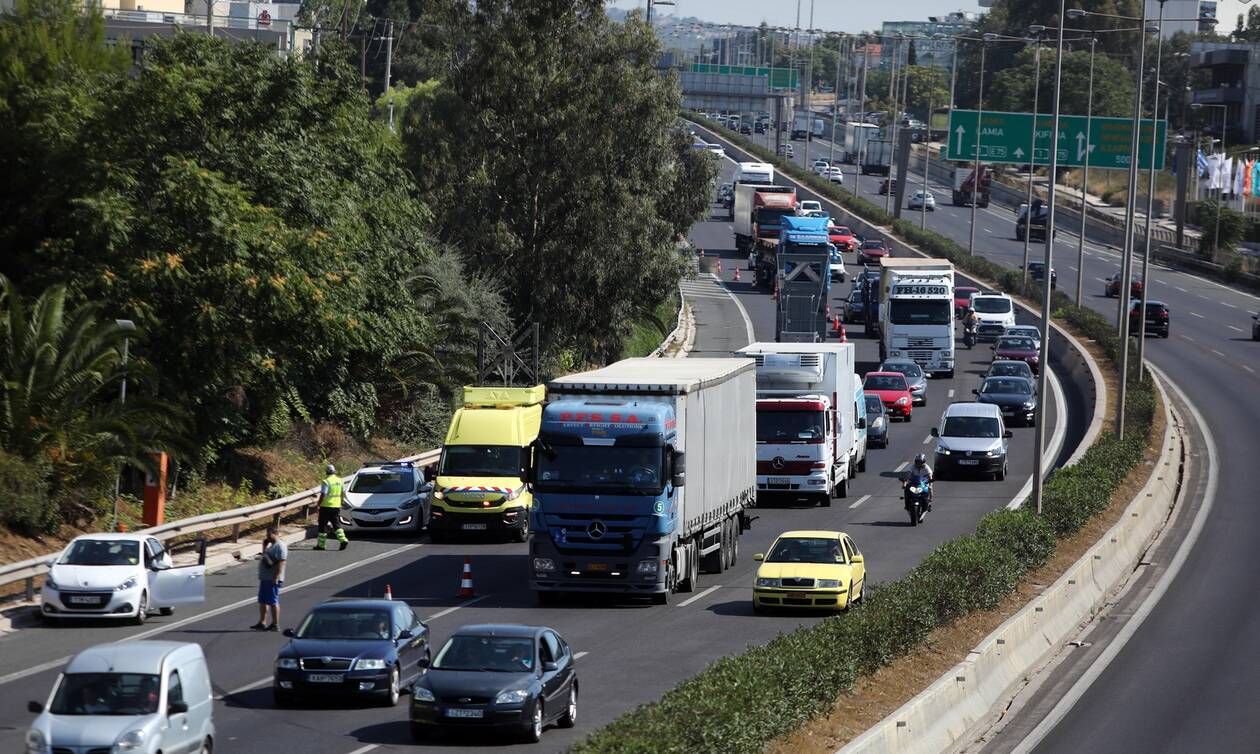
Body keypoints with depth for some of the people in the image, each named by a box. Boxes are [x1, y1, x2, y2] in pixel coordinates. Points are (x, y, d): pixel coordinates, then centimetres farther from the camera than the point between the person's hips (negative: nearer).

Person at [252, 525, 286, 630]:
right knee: (262, 601, 13)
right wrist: (265, 546, 17)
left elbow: (281, 563, -21)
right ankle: (262, 623, 19)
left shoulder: (280, 546, -13)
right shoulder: (271, 546, 19)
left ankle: (275, 625, -4)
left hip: (273, 580, -10)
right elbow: (265, 557, 30)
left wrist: (276, 578, -26)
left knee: (273, 602, -7)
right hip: (265, 578, 10)